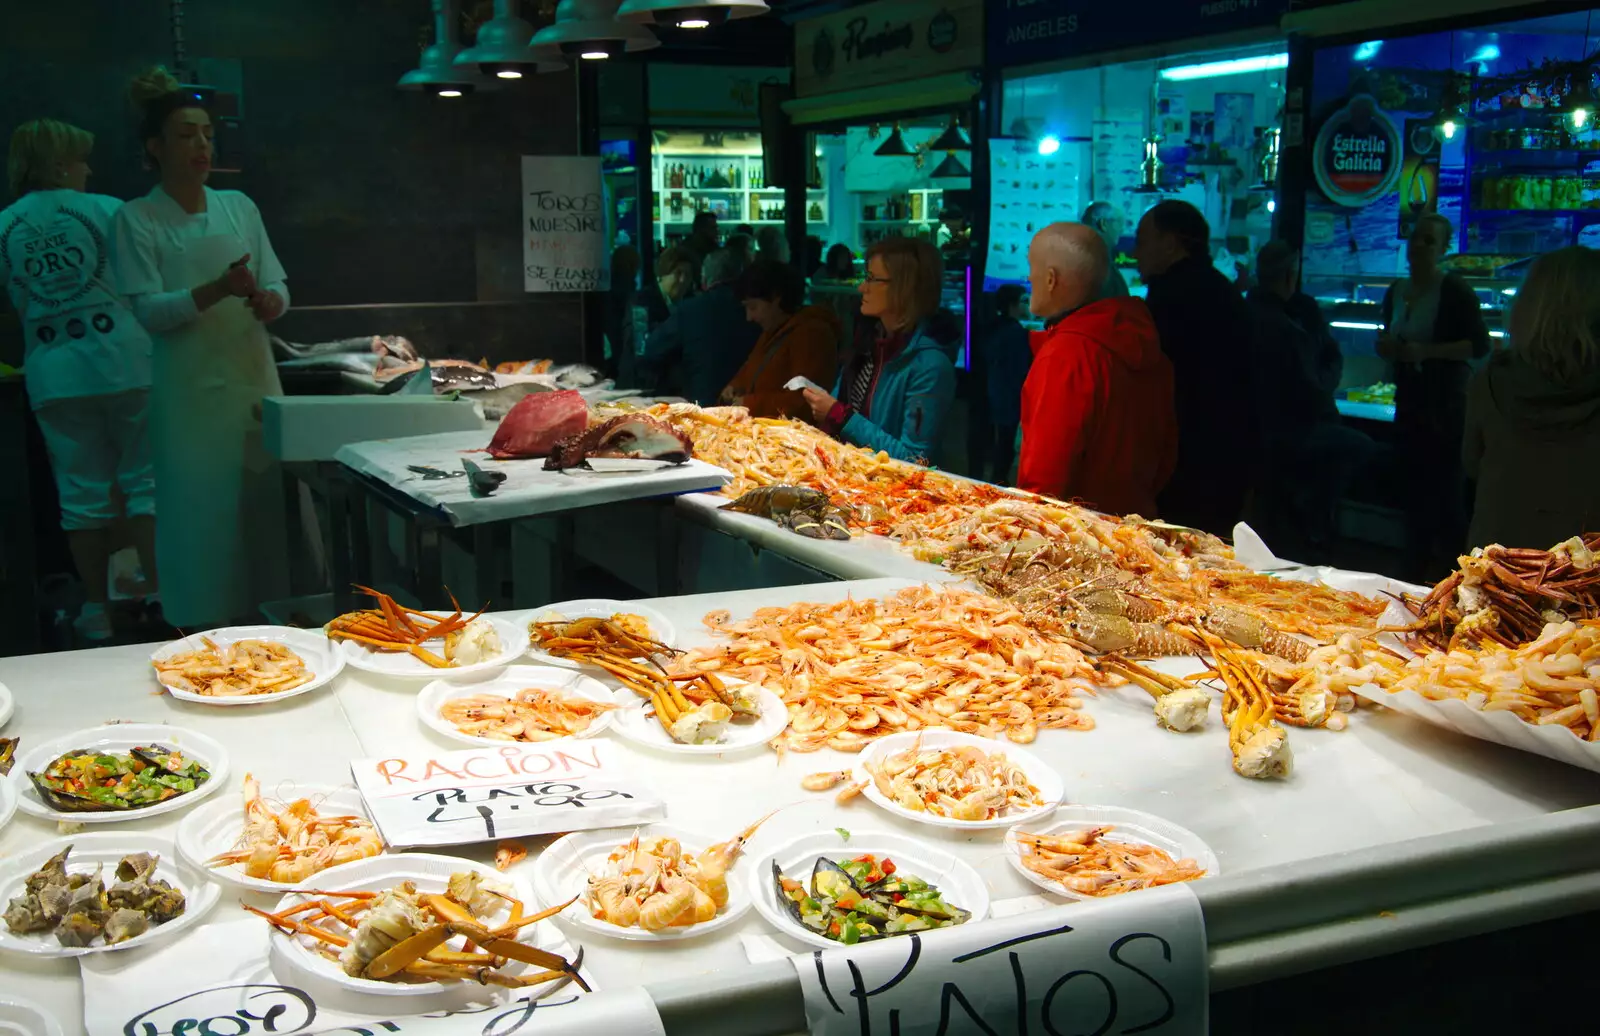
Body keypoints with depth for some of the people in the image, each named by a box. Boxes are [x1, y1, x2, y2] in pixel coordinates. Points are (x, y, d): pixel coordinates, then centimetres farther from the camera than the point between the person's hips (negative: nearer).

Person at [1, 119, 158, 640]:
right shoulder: (106, 210, -3)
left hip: (53, 377, 3)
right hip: (124, 365, -3)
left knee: (82, 493, 9)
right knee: (146, 481, 5)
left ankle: (97, 609, 15)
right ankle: (159, 595, 4)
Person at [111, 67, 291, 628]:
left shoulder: (239, 206, 9)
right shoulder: (137, 220, -2)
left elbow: (277, 283, 9)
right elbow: (149, 310, -10)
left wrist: (270, 300, -15)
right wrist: (218, 291, -25)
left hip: (254, 377, 4)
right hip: (190, 388, -4)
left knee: (265, 496, 7)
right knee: (200, 506, -1)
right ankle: (200, 625, 11)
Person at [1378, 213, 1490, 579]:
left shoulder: (1454, 290, -10)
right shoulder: (1396, 292, 11)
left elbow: (1480, 345, -13)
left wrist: (1426, 351, -22)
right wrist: (1387, 347, -1)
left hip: (1447, 404, -7)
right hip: (1409, 401, 7)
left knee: (1446, 488, -6)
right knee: (1414, 485, 11)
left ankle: (1448, 564, 2)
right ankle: (1416, 565, 20)